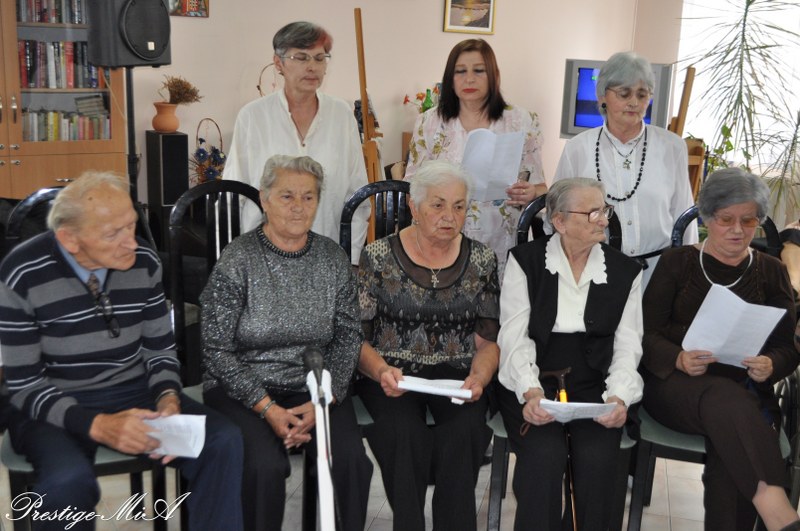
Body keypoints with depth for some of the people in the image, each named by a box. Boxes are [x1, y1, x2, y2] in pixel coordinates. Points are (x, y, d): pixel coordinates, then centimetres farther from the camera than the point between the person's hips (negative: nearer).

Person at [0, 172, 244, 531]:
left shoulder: (144, 261, -5)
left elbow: (160, 349, 6)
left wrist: (169, 400, -16)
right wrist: (96, 425, -27)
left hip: (135, 393, 3)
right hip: (55, 407, -3)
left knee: (224, 441, -22)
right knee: (68, 480, -36)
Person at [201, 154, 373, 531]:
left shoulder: (333, 259, 5)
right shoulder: (237, 261, -5)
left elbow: (348, 337, 3)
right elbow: (216, 348, -7)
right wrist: (267, 407, -15)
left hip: (315, 387, 3)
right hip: (243, 389, -2)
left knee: (350, 459, -22)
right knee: (266, 465, -28)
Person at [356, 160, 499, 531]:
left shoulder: (481, 260, 8)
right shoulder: (379, 257, 2)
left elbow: (488, 341, 9)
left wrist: (479, 378, -12)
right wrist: (381, 370, -19)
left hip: (456, 372, 2)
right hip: (393, 373, -1)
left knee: (465, 429, -30)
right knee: (405, 433, -32)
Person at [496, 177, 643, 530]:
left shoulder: (625, 271, 7)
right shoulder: (525, 260, 1)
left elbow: (628, 346, 2)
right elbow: (514, 336, -6)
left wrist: (618, 397, -16)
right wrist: (531, 392, -22)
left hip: (594, 387, 2)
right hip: (532, 384, -1)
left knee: (597, 457, -24)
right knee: (545, 454, -28)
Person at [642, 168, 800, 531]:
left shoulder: (771, 272, 17)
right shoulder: (677, 262, 11)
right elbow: (646, 332, 4)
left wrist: (771, 366, -13)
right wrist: (679, 359, -17)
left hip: (746, 393, 2)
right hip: (675, 384, -1)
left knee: (732, 449, -34)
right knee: (726, 399, -37)